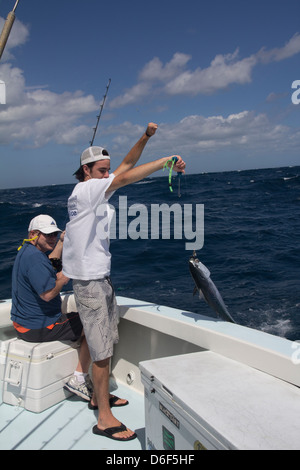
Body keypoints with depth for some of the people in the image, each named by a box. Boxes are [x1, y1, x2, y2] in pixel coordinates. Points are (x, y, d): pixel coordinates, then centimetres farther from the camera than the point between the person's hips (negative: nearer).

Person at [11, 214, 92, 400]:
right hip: (38, 328, -11)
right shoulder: (34, 257, -24)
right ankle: (78, 379, 1)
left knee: (80, 317, 31)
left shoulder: (26, 251, 9)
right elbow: (47, 294, -29)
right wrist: (65, 277, -13)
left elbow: (50, 265, 26)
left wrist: (62, 241, 17)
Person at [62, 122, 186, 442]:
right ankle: (104, 419, 9)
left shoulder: (97, 189, 12)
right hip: (88, 282, -10)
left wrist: (145, 137, 2)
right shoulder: (84, 190, -15)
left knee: (105, 343, 18)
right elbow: (125, 178, -25)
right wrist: (166, 161, -21)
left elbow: (125, 166, 12)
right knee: (102, 350, -4)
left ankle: (98, 396, 35)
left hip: (101, 277, 10)